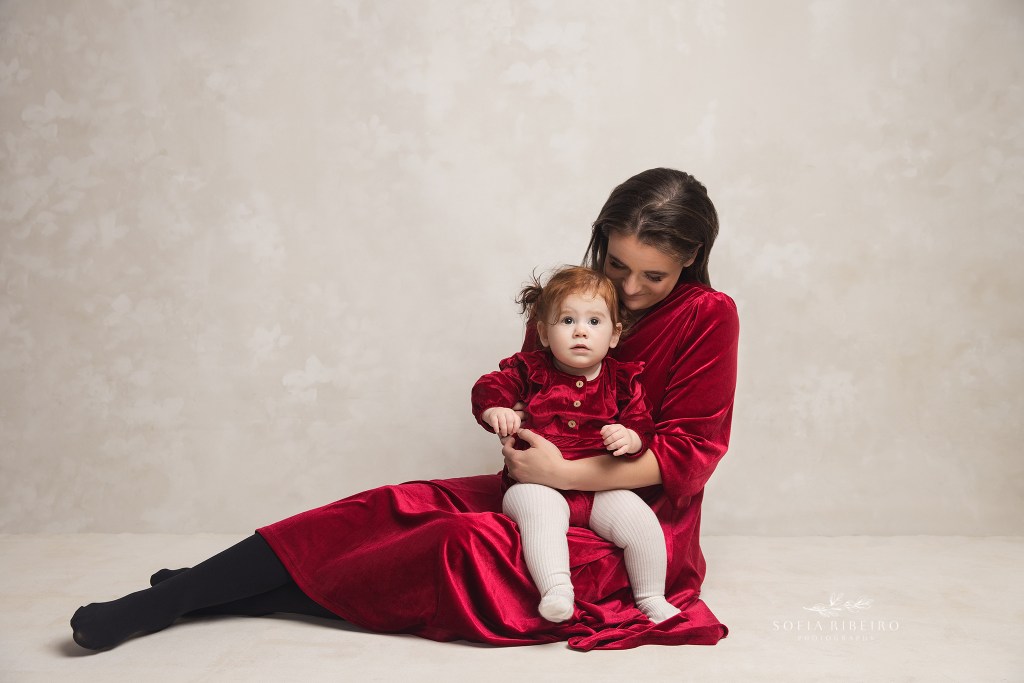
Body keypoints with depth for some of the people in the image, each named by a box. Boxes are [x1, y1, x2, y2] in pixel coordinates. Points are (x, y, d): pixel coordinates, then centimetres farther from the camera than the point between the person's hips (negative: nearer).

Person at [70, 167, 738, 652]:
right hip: (548, 489, 6)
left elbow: (688, 453, -13)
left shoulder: (708, 317, -10)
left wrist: (563, 471, -19)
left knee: (464, 545, -28)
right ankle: (168, 598, -15)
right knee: (398, 505, -16)